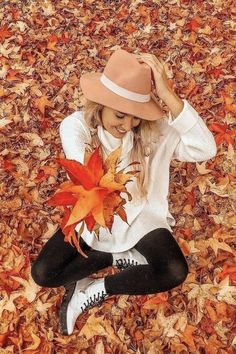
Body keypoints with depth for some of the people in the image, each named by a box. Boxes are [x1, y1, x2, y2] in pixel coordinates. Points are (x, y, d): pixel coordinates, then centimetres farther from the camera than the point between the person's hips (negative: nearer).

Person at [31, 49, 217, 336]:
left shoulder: (154, 128, -19)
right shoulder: (75, 126, -20)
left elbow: (205, 150, -34)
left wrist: (168, 95, -39)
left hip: (141, 215, 0)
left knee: (176, 272, -23)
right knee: (42, 273, -11)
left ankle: (96, 290, -5)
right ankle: (121, 257, 2)